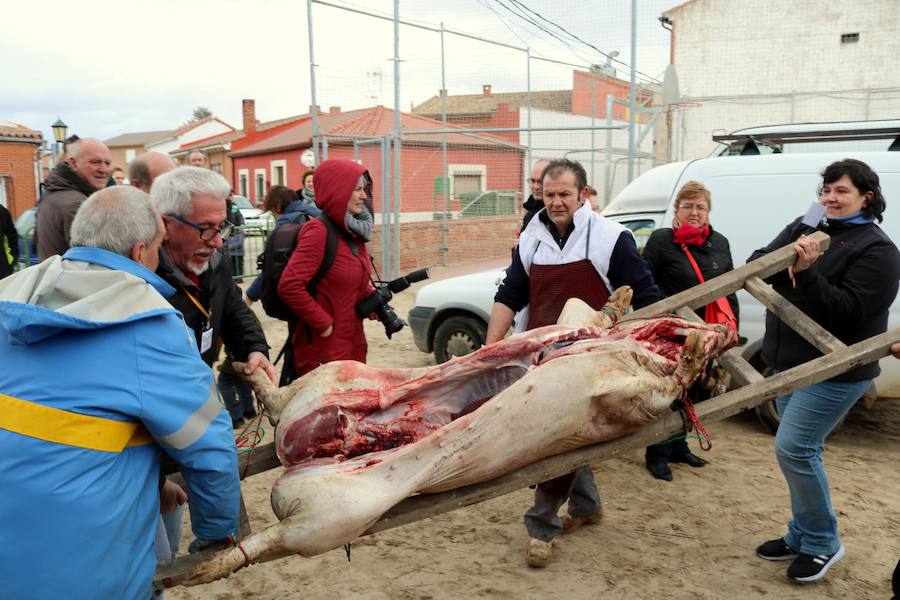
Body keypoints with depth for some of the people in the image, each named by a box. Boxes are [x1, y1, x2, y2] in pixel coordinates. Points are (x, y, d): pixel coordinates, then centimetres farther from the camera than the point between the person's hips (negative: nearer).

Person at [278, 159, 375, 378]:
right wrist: (323, 323, -18)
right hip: (324, 351, -8)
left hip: (353, 344, 8)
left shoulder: (353, 231, 8)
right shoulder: (319, 232, -18)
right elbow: (289, 286, -25)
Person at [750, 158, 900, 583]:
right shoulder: (805, 228, 9)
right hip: (789, 363, 7)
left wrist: (807, 273, -31)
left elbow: (848, 311, -20)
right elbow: (755, 265, 0)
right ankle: (802, 536, 28)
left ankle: (822, 543, 7)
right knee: (805, 451, 15)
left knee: (793, 448, -12)